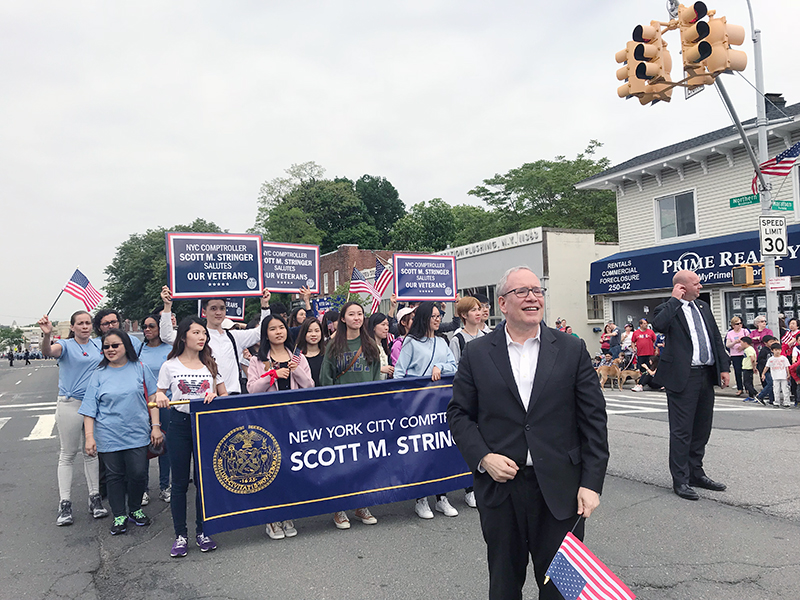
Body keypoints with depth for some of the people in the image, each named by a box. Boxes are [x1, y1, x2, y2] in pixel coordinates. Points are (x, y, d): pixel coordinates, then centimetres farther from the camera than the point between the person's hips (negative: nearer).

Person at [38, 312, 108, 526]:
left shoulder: (99, 346, 9)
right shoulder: (66, 346, -4)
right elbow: (48, 351, -26)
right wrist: (47, 335, -45)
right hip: (70, 404, -4)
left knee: (92, 452, 10)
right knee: (68, 454, 2)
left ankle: (95, 498, 17)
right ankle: (65, 504, 8)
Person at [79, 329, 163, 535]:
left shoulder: (140, 368, 2)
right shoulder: (99, 375, 3)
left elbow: (152, 397, 4)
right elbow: (89, 409, 3)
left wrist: (156, 426, -1)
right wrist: (89, 436, -4)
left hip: (137, 433, 0)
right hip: (109, 436, 1)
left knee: (138, 474, 0)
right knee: (114, 475, 8)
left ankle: (135, 510, 24)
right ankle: (119, 516, 24)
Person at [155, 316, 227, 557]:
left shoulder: (210, 365, 6)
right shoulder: (170, 366, 2)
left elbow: (225, 395, 9)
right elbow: (159, 395, 8)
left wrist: (215, 396, -12)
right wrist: (159, 396, -14)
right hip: (179, 423, -1)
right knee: (179, 482, 4)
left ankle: (202, 532, 19)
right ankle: (180, 535, 16)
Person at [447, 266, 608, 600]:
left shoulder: (572, 350, 1)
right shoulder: (476, 354, 1)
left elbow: (593, 419, 0)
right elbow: (458, 413, 4)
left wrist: (592, 483, -5)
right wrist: (482, 457, -11)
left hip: (560, 491, 0)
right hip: (499, 487, 1)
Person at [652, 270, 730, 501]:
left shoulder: (703, 307, 15)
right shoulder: (668, 309, -7)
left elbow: (716, 338, 17)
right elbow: (659, 324, -30)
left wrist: (724, 367, 9)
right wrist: (675, 299, -18)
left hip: (707, 375, 8)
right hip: (683, 377, -7)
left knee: (702, 429, 16)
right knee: (681, 431, -1)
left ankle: (696, 473, 30)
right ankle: (680, 480, 8)